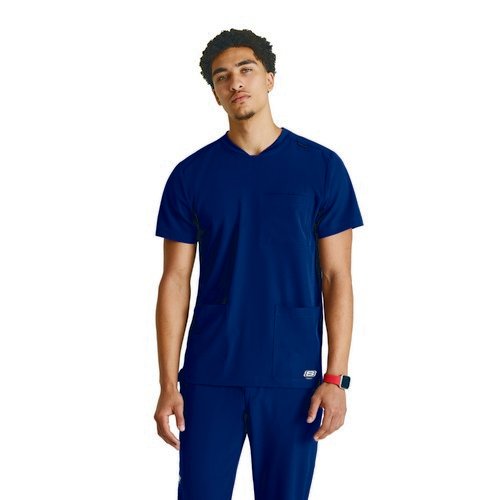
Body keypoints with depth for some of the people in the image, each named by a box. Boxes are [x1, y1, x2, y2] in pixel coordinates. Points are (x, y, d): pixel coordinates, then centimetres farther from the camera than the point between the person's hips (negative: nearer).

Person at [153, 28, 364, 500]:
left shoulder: (322, 167, 1)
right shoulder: (191, 174, 3)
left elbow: (336, 278, 1)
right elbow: (175, 281, 3)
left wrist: (336, 377, -6)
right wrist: (168, 383, -3)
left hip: (293, 375, 0)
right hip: (211, 374, 1)